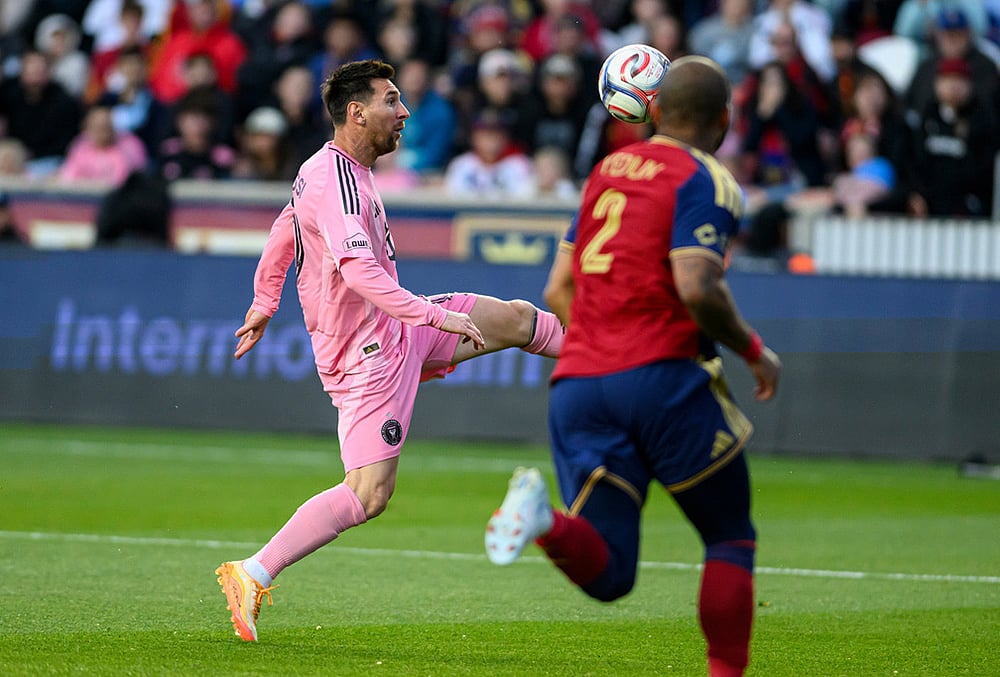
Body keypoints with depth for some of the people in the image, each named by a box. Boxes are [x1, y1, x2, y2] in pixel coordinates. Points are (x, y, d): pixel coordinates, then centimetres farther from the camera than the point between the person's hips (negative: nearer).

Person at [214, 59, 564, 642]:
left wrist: (264, 305, 36)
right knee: (369, 494, -15)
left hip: (395, 330, 10)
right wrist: (439, 315, -35)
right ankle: (253, 576, -11)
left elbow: (282, 234, 24)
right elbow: (358, 270, -35)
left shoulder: (332, 170, 9)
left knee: (518, 319, 15)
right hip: (368, 353, -10)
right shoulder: (336, 181, -24)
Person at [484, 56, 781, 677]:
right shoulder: (705, 181, -2)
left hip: (578, 386, 5)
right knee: (731, 539, 14)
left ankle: (540, 517, -29)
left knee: (608, 574, 0)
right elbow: (696, 288, -17)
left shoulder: (607, 171, 20)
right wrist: (755, 351, -2)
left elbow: (558, 292, 22)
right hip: (661, 378, -5)